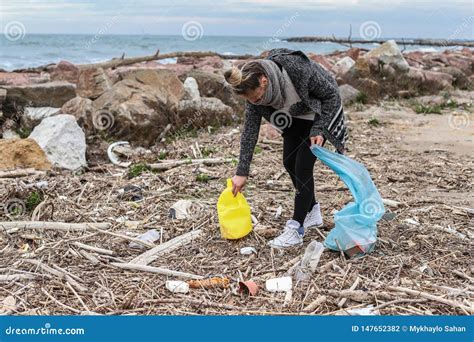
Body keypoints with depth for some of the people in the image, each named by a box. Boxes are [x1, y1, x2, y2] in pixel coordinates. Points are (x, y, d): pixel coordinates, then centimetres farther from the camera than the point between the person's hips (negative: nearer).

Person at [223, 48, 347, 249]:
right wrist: (242, 171, -16)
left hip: (321, 113, -6)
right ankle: (312, 212, 23)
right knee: (289, 162, 3)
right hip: (297, 117, 6)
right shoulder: (255, 89, -22)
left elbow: (331, 94, -23)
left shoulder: (298, 68, -39)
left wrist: (319, 129, -28)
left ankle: (296, 230, -8)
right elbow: (250, 130, -16)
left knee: (303, 164, -13)